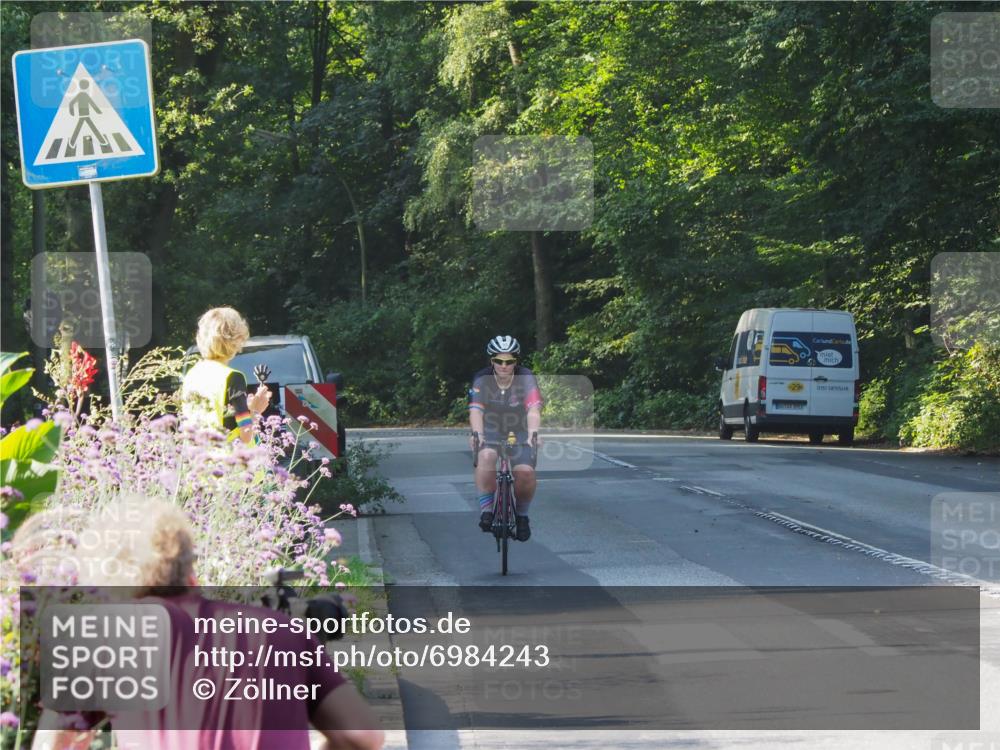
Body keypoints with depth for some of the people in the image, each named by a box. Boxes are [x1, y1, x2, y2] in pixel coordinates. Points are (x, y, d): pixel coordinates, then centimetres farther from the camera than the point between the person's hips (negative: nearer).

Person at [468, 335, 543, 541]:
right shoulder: (482, 380, -16)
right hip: (491, 432, 0)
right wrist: (476, 434, -47)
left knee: (526, 473, -22)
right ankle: (486, 509, -21)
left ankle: (522, 515, 6)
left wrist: (533, 433, -49)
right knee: (486, 457, -34)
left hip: (518, 434, 0)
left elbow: (534, 410, -31)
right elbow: (475, 410, -29)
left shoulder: (526, 379, -18)